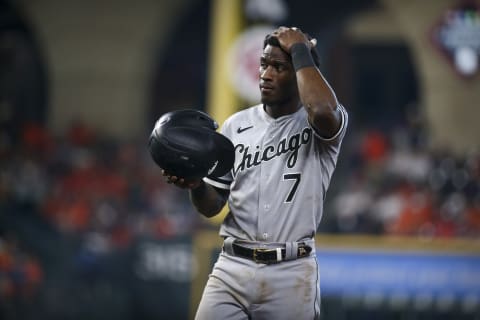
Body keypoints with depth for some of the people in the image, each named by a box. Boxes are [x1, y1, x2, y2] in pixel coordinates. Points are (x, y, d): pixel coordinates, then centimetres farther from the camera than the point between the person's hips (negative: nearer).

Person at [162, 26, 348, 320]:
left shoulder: (317, 126, -1)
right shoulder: (237, 125, 12)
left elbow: (323, 110, -29)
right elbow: (211, 206, 15)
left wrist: (300, 50, -14)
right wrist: (196, 185, -9)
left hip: (291, 275, -3)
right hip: (232, 268, 3)